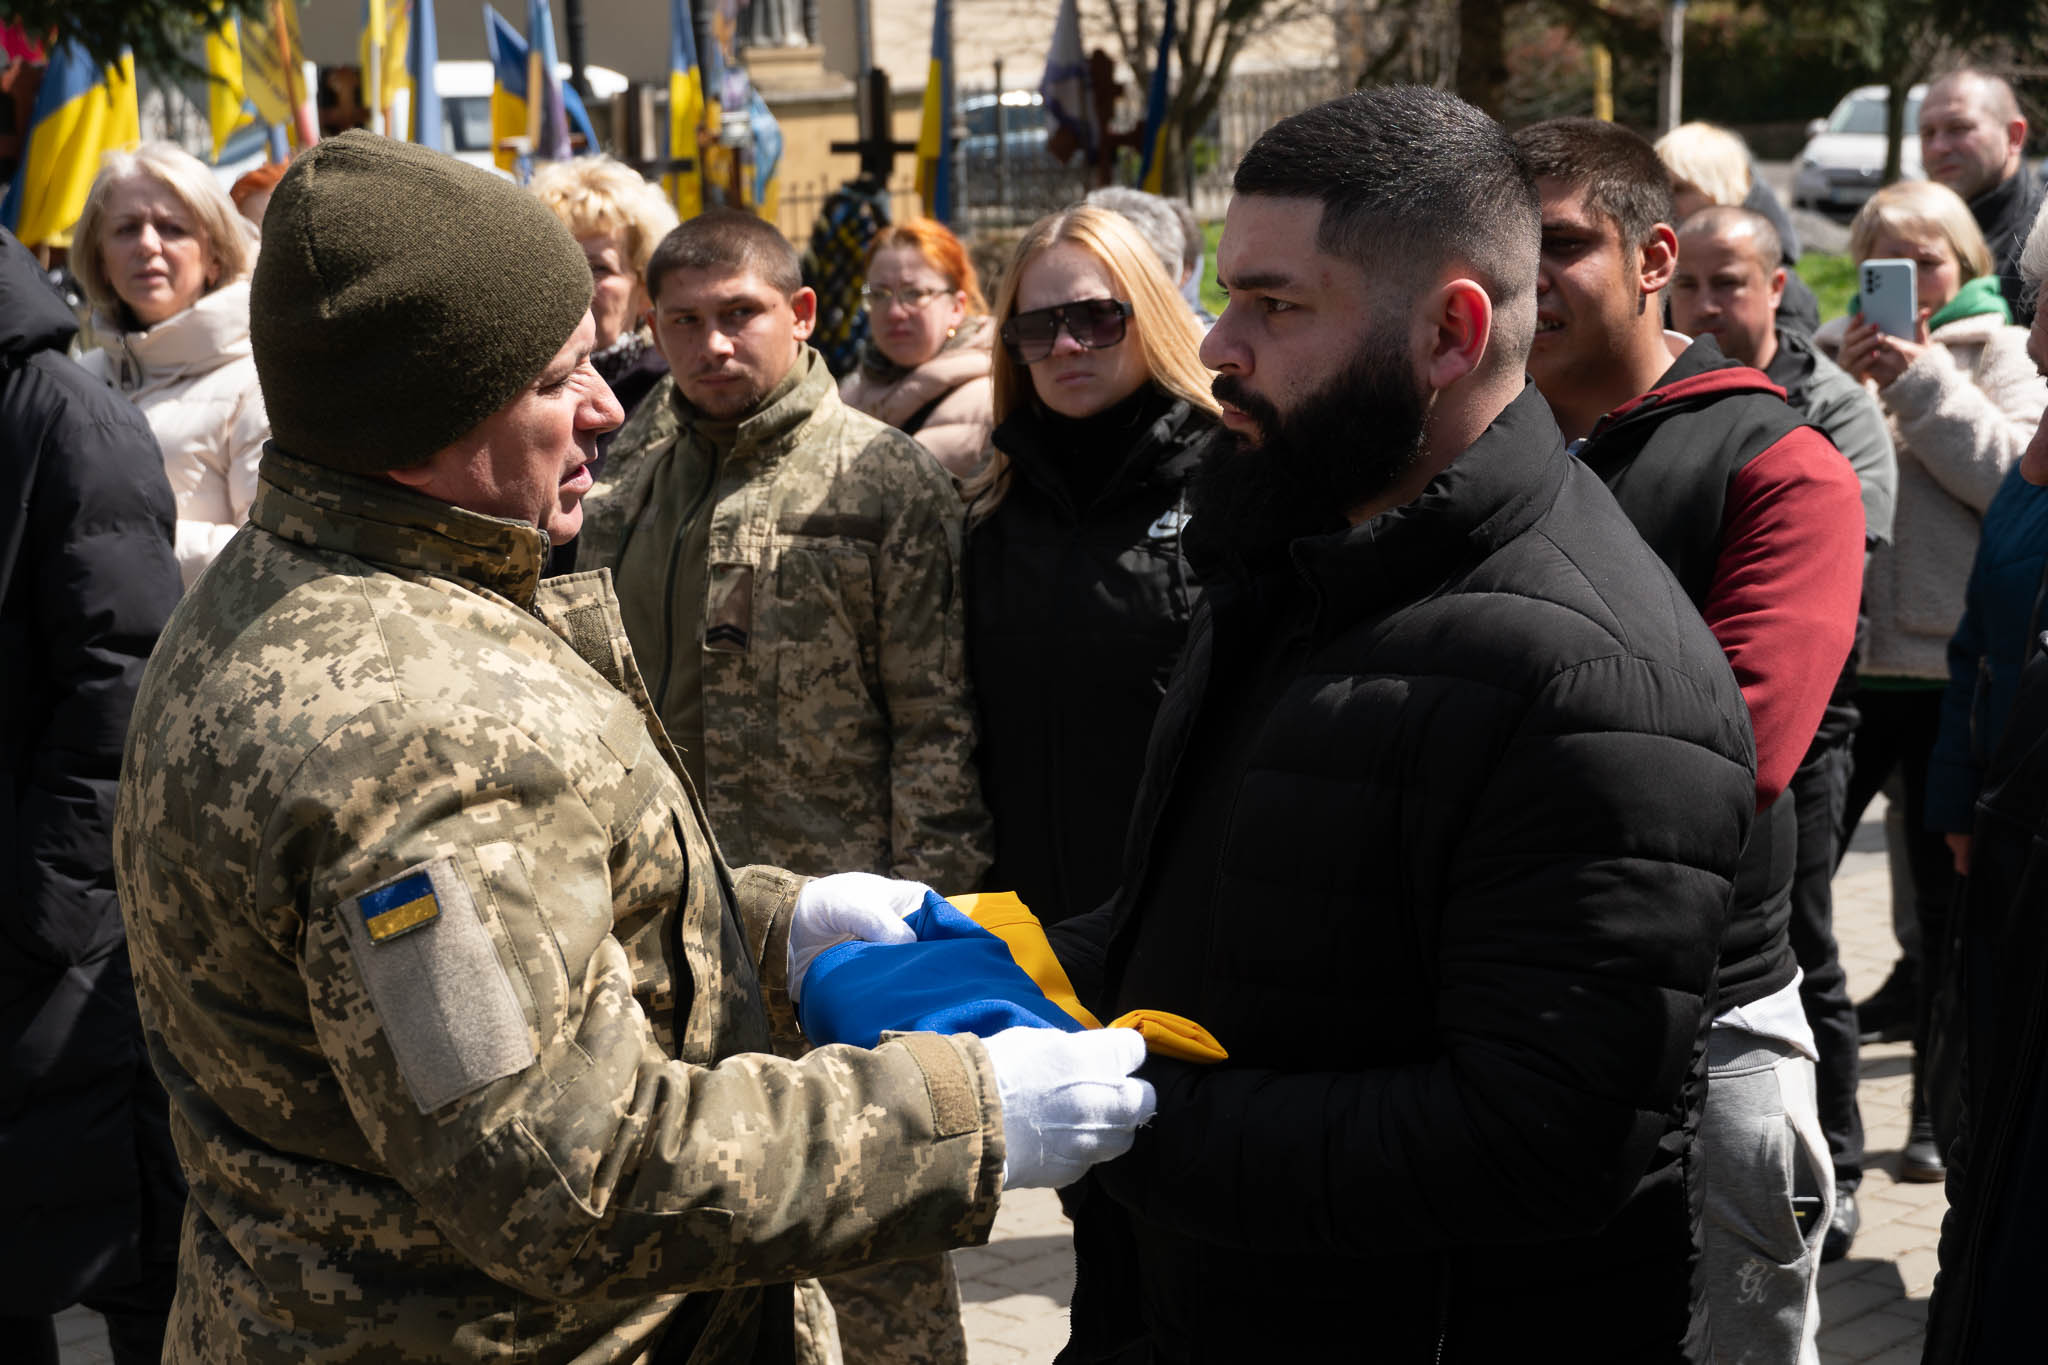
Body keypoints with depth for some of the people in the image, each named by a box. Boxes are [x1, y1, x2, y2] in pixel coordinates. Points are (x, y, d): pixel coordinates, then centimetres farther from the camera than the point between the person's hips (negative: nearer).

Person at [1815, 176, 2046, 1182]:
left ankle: (1941, 1114, 19)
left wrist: (1922, 381, -14)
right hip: (1836, 652, 2)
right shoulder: (1832, 353, 10)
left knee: (1950, 895, 8)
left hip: (1952, 660, -2)